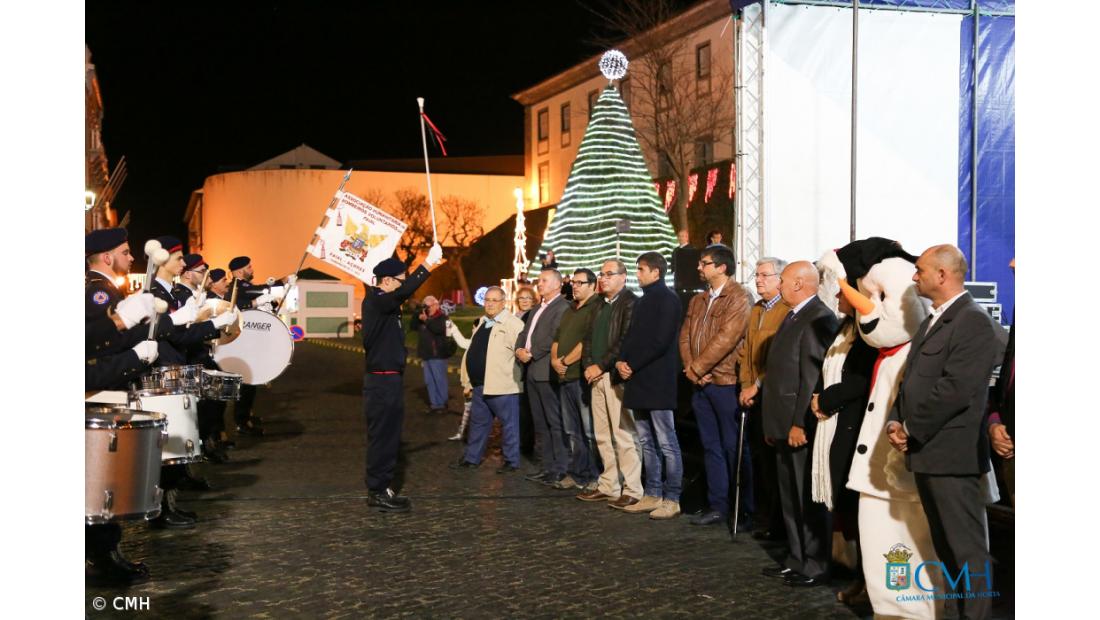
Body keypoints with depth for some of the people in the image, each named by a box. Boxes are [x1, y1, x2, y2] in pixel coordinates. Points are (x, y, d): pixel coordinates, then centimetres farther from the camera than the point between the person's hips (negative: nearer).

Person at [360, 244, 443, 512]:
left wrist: (429, 265, 4)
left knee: (389, 437, 14)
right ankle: (377, 492, 1)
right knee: (381, 437, -5)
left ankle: (382, 489, 21)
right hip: (382, 381, -10)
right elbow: (405, 291, -30)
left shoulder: (384, 303, 14)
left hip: (390, 379, 10)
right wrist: (428, 264, -30)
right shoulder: (375, 302, -16)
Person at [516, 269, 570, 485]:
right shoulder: (538, 309, 21)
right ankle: (548, 466, 17)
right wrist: (519, 349, 0)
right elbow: (524, 333, 19)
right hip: (532, 371, 9)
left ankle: (559, 469, -2)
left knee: (555, 423, -5)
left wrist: (531, 354, -15)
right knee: (541, 423, 12)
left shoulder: (562, 307, -9)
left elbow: (554, 339, -19)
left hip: (548, 372, -9)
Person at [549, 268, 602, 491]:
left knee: (590, 431, -6)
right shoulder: (569, 310, 20)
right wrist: (554, 359, 3)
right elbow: (557, 339, 21)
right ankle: (576, 474, 19)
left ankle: (595, 478, -2)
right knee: (572, 431, 13)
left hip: (583, 377, -9)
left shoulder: (595, 308, -9)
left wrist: (566, 361, -12)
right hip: (566, 376, 9)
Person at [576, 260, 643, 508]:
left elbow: (625, 341, -15)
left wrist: (601, 366, -14)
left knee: (624, 435, -7)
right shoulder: (600, 305, 19)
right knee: (602, 436, 10)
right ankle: (608, 485, 16)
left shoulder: (630, 303, -6)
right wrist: (588, 366, 4)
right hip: (597, 377, 8)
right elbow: (589, 337, 20)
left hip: (617, 377, -8)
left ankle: (631, 490, -3)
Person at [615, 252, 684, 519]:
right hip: (639, 382, 9)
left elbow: (660, 341, -17)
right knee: (647, 443, 11)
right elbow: (631, 338, 20)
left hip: (658, 382, -9)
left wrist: (632, 365, -13)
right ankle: (652, 495, 17)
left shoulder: (666, 299, -8)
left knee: (666, 443, -5)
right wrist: (621, 361, 1)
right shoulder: (642, 302, 19)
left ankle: (671, 499, -2)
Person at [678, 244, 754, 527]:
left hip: (726, 383, -8)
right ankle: (717, 505, 18)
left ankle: (747, 511, 5)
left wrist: (697, 367, -13)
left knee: (734, 448, -3)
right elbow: (685, 336, 11)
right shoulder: (698, 301, 16)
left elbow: (725, 339, -18)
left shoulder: (739, 298, -10)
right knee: (711, 446, 11)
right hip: (700, 383, 8)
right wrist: (691, 368, -5)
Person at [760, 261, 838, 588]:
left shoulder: (819, 318, -16)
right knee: (790, 498, 16)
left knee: (809, 499, -1)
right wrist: (773, 423, 17)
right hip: (784, 425, 10)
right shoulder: (793, 317, 16)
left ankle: (816, 566, 8)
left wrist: (799, 423, -22)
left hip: (802, 426, -10)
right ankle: (796, 559, 25)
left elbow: (813, 377, -21)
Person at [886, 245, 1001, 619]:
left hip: (951, 455, -10)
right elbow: (911, 380, 18)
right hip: (925, 453, 10)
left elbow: (955, 389, -21)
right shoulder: (931, 323, 18)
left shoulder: (973, 322, -13)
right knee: (945, 548, 16)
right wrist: (896, 422, 1)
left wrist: (912, 430, -14)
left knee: (967, 550, -4)